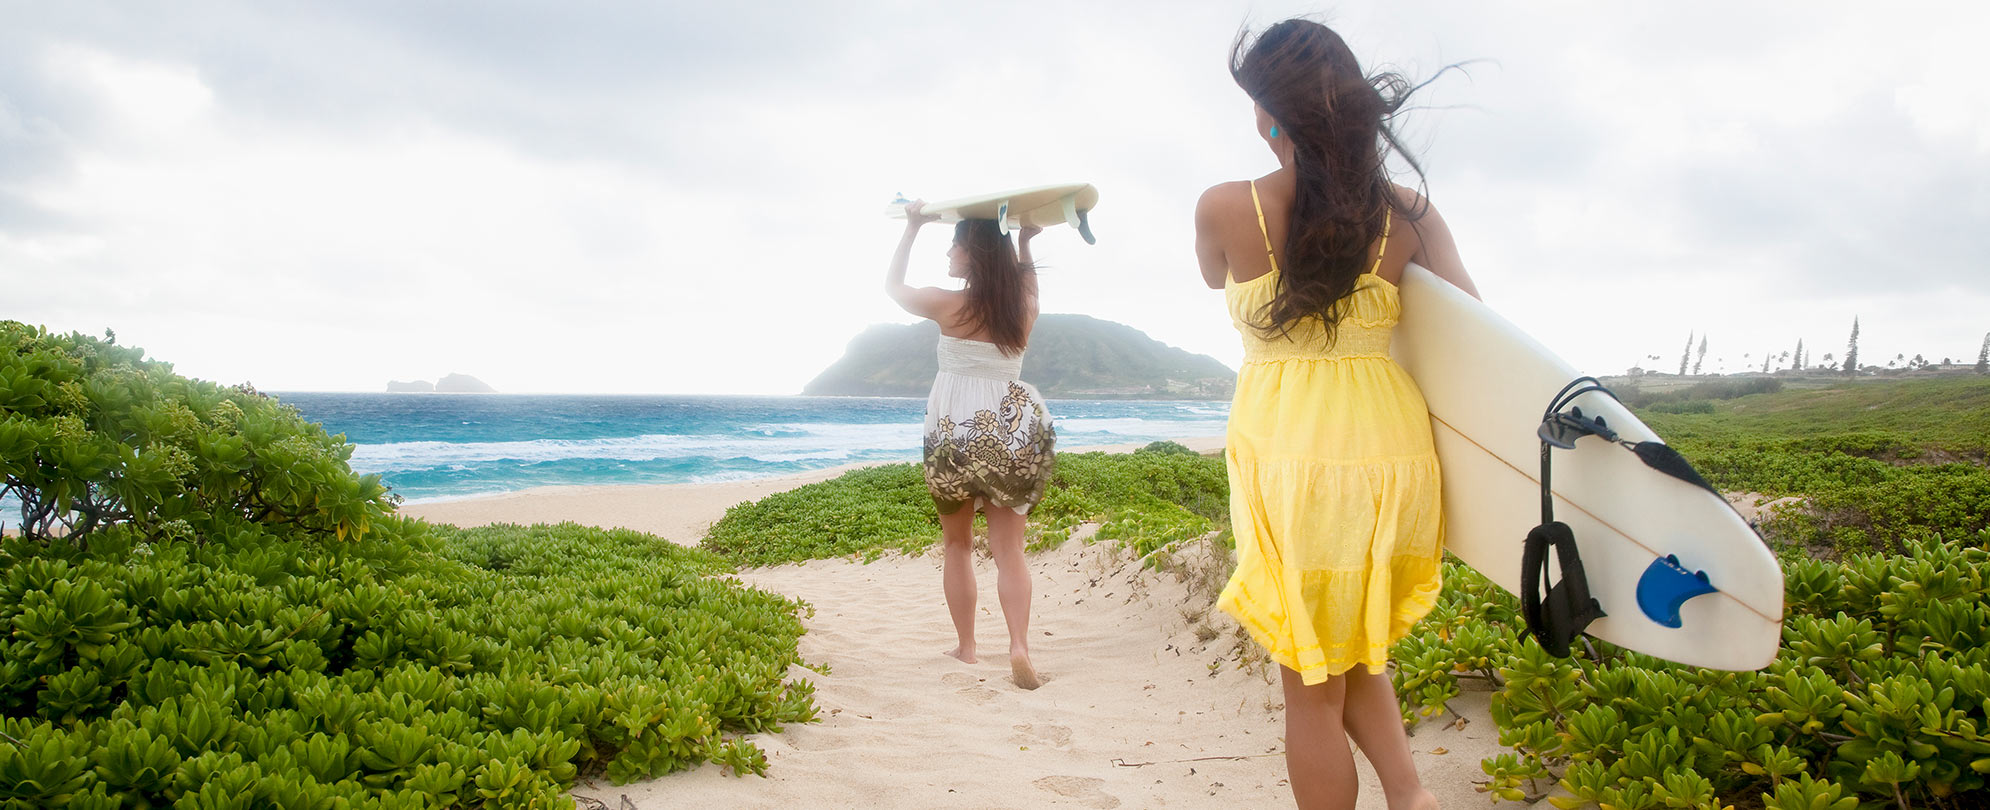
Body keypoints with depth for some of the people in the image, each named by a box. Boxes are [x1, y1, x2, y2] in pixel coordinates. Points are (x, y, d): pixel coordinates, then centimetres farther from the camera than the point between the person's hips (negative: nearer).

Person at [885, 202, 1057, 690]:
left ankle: (965, 648, 16)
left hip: (955, 429, -3)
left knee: (958, 544, 13)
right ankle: (1019, 645, -15)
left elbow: (893, 285, 11)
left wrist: (912, 228, 17)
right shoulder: (1024, 307, 3)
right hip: (1014, 431, 3)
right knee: (1009, 550, 2)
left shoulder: (950, 305, -8)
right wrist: (1024, 242, 28)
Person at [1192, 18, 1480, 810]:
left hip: (1289, 453, -3)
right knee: (1355, 650, 26)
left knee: (1312, 685, 11)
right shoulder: (1407, 214, 0)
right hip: (1392, 448, 4)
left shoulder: (1224, 209, -6)